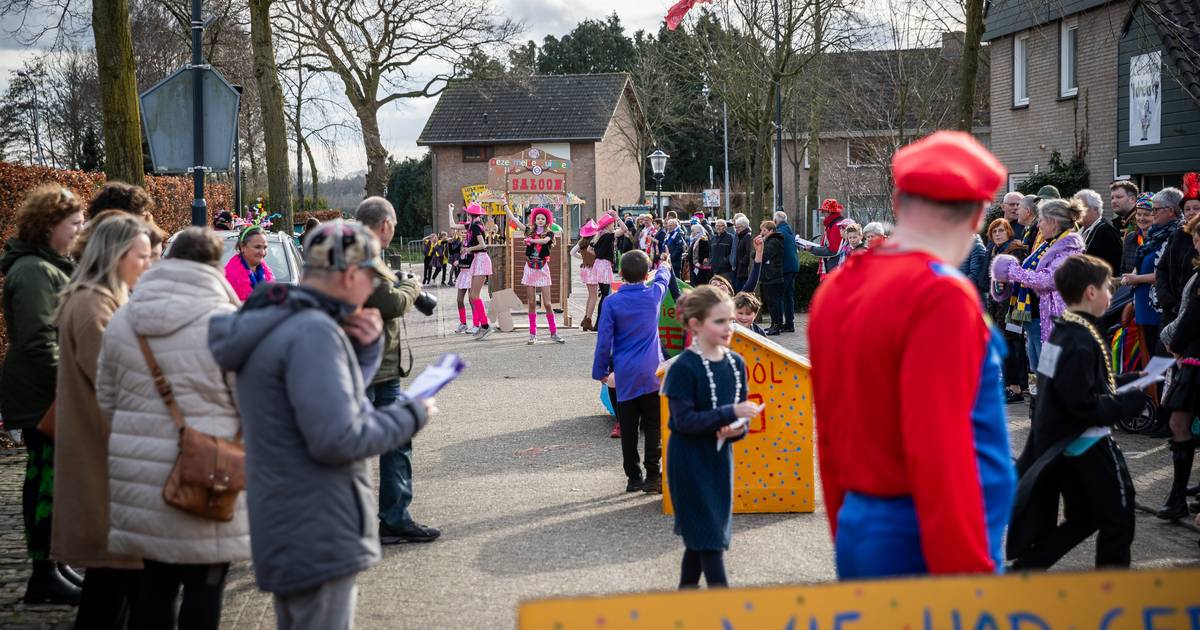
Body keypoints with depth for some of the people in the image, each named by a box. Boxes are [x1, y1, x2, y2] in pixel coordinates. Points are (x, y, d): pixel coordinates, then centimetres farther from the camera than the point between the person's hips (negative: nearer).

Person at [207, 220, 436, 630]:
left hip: (285, 532, 10)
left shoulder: (274, 324, 12)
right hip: (319, 539, -10)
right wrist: (410, 416, -12)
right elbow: (337, 439, -25)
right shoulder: (313, 332, -21)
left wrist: (365, 349, 5)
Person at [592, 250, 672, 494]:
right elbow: (663, 279, 23)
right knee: (653, 427, 3)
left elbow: (604, 339, -5)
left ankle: (633, 477, 10)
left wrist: (600, 371, 6)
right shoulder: (654, 294, -2)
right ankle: (652, 477, -1)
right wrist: (665, 265, 46)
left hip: (624, 374, 0)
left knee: (628, 429, 6)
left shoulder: (612, 302, -6)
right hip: (652, 373, 0)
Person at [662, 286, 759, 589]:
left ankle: (686, 589, 30)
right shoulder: (683, 367, -16)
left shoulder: (736, 363, 4)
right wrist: (731, 412, -26)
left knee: (699, 533, 16)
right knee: (709, 535, -5)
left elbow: (740, 415, 11)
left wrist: (738, 429, -12)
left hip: (720, 458, 6)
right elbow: (684, 420, -22)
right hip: (689, 461, -6)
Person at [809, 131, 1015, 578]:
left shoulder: (834, 289, 8)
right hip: (924, 547, -8)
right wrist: (970, 577, -19)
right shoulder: (942, 298, -15)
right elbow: (940, 454, -21)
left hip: (857, 530, 8)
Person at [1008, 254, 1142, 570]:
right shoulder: (1082, 340, -22)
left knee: (1081, 519, 18)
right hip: (1088, 445, -9)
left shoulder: (1062, 330, 8)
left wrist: (1132, 379, 11)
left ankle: (1023, 568, 11)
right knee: (1118, 519, 7)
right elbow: (1085, 404, -25)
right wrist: (1134, 399, -15)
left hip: (1061, 443, 9)